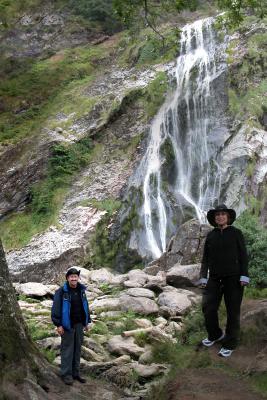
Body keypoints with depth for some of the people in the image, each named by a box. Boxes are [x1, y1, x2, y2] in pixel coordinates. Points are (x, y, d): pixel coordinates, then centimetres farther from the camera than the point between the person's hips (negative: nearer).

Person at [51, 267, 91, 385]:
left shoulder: (81, 290, 8)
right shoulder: (61, 291, -10)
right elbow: (56, 308, -12)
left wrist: (87, 322, 15)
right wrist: (58, 324, -14)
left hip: (79, 324, 6)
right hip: (67, 325, -6)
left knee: (77, 349, 11)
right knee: (67, 349, -2)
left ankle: (75, 373, 21)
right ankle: (66, 374, 7)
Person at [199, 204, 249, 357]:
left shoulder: (236, 233, 0)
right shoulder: (211, 235, 8)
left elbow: (243, 255, -3)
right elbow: (206, 258, 11)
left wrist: (244, 275, -13)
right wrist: (203, 277, 4)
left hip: (233, 277, -3)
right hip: (215, 278, 3)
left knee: (232, 311, 0)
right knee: (208, 308, 0)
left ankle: (230, 344, 13)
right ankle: (215, 335, 25)